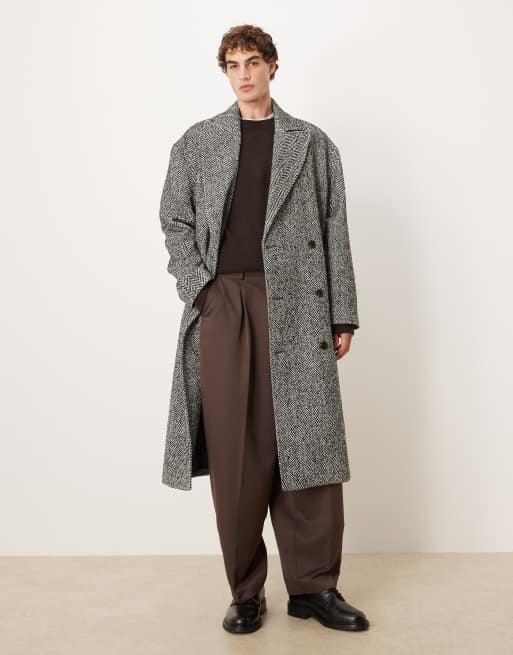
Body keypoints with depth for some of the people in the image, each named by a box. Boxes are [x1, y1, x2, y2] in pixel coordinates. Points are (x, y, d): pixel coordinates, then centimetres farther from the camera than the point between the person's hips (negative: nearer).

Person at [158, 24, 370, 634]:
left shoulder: (313, 143, 13)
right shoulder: (196, 142, 14)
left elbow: (335, 232, 8)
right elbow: (175, 220, 11)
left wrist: (343, 314, 1)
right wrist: (200, 288, -5)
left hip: (296, 306, 0)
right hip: (222, 303, 1)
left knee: (306, 442, -1)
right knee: (233, 450, 1)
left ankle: (312, 586, 12)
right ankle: (245, 590, 13)